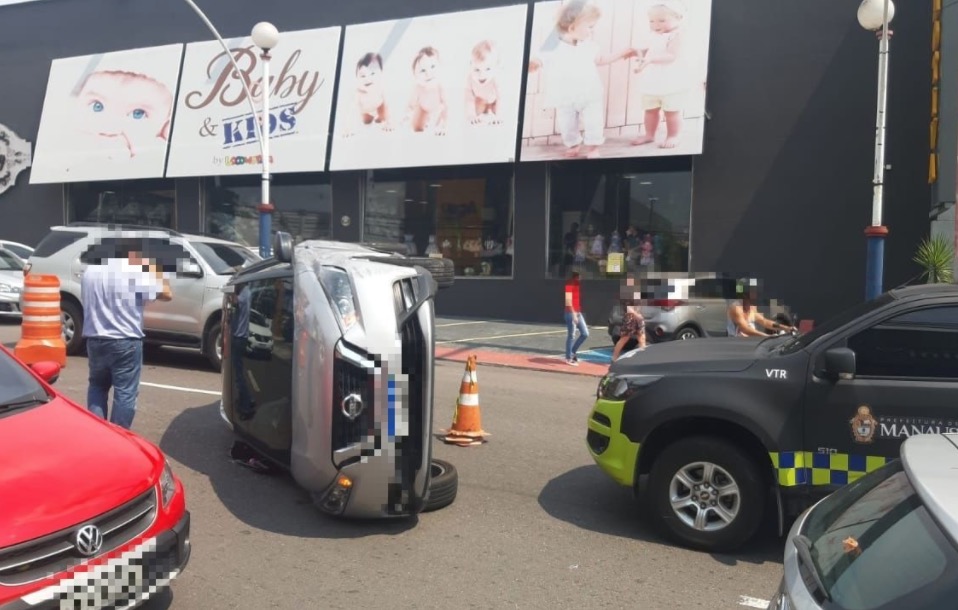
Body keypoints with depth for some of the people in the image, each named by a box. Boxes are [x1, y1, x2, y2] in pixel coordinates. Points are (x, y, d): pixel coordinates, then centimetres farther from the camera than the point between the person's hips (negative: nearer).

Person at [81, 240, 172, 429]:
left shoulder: (90, 271, 6)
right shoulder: (136, 274, -11)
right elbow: (166, 294, -4)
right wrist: (155, 270, 7)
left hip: (94, 340, 5)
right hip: (126, 342, -5)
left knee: (97, 385, 23)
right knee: (125, 393, 3)